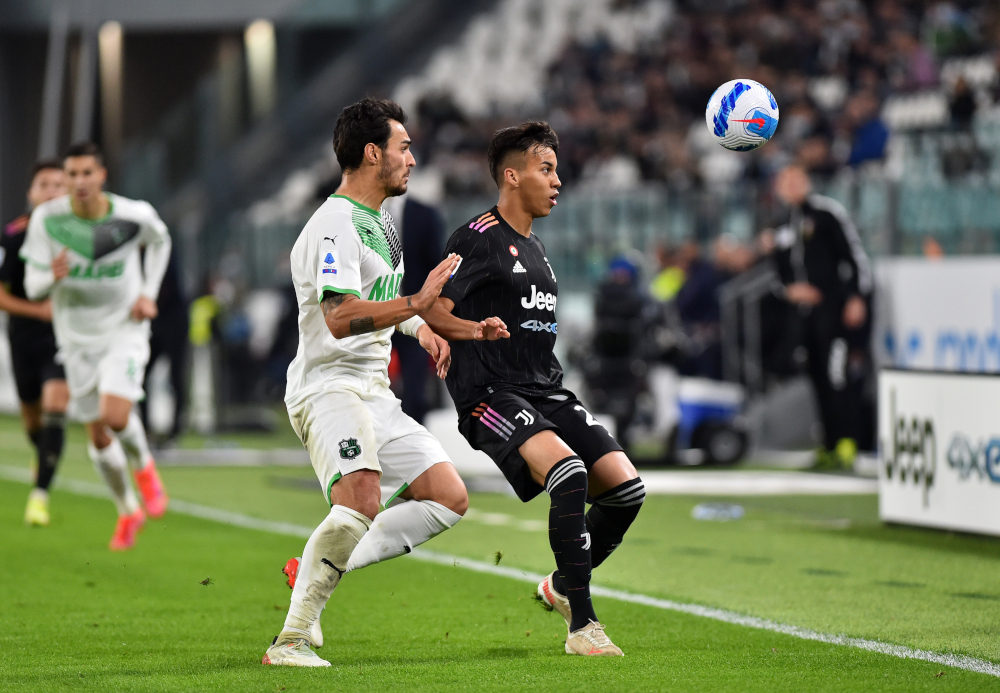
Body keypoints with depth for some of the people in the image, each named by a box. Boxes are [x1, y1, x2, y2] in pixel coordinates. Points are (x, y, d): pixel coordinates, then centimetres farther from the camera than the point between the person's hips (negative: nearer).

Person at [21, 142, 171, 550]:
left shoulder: (134, 215, -15)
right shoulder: (47, 219, -15)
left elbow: (159, 240, 10)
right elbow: (33, 287, -13)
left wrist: (149, 294, 0)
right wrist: (53, 277, -37)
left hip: (124, 329, -2)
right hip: (77, 336, 2)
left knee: (115, 416, -23)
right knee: (98, 437, 8)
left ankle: (143, 466, 12)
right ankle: (128, 512, 32)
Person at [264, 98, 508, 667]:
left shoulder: (381, 220, 19)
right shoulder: (335, 225, -13)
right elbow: (340, 317, -27)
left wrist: (424, 331, 20)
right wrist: (417, 305, -31)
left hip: (376, 394, 10)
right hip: (329, 387, -10)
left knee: (450, 498, 5)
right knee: (361, 502, -31)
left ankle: (316, 570, 5)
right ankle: (292, 638, -25)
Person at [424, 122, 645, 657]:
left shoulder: (534, 248, 22)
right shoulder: (479, 238, -6)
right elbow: (432, 314, -12)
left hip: (546, 391, 9)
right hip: (492, 396, -8)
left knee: (626, 487, -6)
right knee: (569, 472, -30)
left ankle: (562, 586, 19)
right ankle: (581, 626, -24)